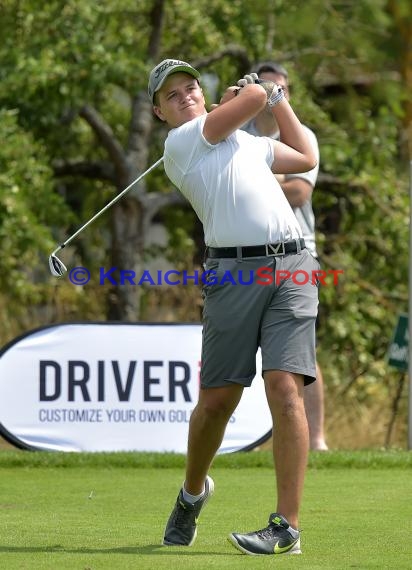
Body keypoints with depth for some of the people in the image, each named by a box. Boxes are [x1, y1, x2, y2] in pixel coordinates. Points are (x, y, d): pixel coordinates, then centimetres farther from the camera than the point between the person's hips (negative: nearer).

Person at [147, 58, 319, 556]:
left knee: (285, 388, -12)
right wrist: (264, 91, 26)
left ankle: (287, 525, -12)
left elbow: (305, 158, 39)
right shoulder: (181, 143, 3)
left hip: (290, 268, 4)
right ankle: (193, 492, 31)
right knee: (216, 399, 0)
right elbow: (254, 96, 4)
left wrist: (278, 96, 39)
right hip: (234, 270, -4)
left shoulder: (247, 141, 25)